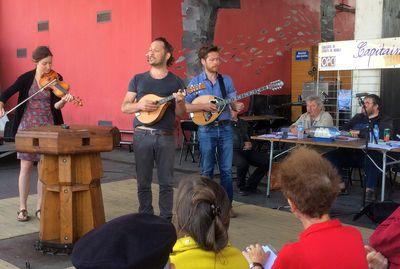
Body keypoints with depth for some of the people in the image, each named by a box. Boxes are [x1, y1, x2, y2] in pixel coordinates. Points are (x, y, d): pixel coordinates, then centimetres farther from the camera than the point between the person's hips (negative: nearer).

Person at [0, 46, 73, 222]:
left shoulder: (56, 79, -1)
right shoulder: (26, 79, -2)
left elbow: (55, 106, -8)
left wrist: (64, 100, -29)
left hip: (47, 128, 1)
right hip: (27, 127, -1)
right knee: (26, 167, 0)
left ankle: (40, 207, 14)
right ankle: (22, 208, 10)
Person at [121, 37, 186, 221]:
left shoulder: (175, 82, 6)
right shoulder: (138, 79, 10)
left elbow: (180, 114, 6)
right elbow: (124, 107, 8)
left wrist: (179, 102, -16)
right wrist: (140, 105, -12)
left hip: (166, 137, -1)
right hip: (142, 135, 1)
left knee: (166, 182, 3)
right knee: (143, 182, 7)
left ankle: (166, 220, 14)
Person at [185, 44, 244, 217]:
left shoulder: (227, 80, 7)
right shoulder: (196, 82, -1)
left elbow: (233, 102, 8)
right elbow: (185, 106, -4)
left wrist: (237, 106, -14)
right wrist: (203, 107, -17)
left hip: (225, 128, 2)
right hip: (206, 129, -2)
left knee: (227, 169, 5)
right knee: (207, 170, 5)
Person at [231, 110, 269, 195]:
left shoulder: (243, 123, 25)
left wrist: (249, 144, 8)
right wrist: (242, 145, -7)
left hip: (246, 150, 6)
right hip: (233, 150, -6)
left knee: (265, 162, -14)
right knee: (243, 164, -36)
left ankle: (250, 185, 1)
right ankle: (241, 187, -9)